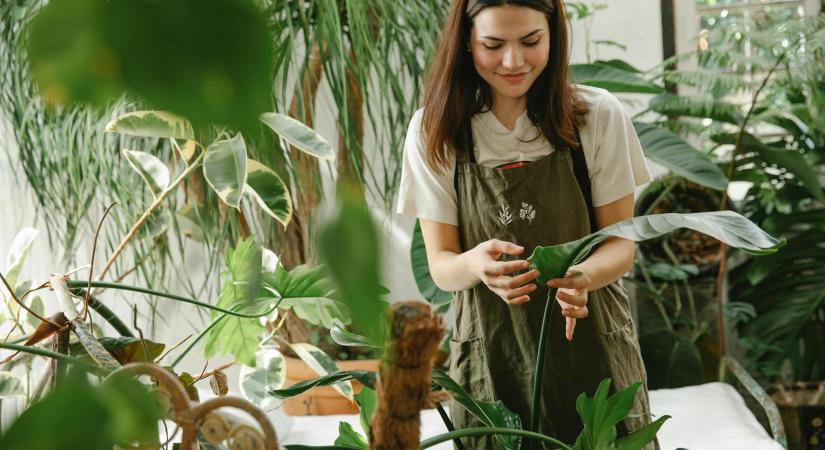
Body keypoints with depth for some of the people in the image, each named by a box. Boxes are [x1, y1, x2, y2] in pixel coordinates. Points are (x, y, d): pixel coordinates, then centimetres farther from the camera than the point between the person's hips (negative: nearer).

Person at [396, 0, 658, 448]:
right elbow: (440, 264, -3)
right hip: (490, 357, 0)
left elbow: (620, 243, -1)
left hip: (592, 348, 0)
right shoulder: (433, 131, -4)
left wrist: (581, 275, -24)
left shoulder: (598, 116, -5)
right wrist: (476, 264, -27)